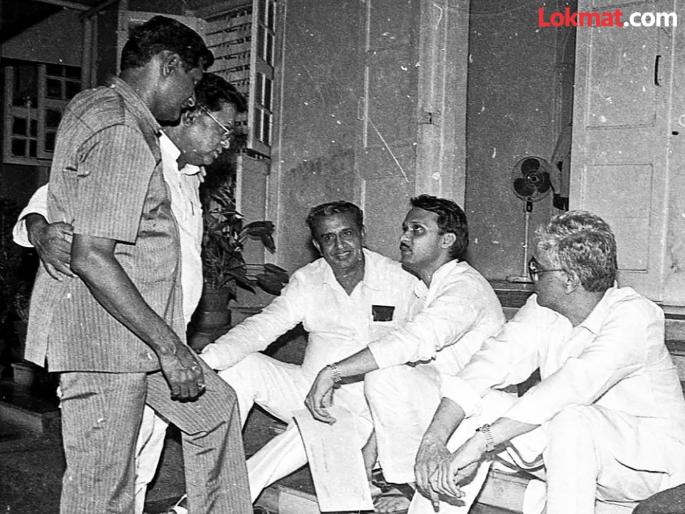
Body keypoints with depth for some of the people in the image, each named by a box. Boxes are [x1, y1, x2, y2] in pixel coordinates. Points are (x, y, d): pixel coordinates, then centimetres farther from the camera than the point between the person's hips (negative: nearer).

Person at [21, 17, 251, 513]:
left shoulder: (94, 103, 12)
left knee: (215, 407, 21)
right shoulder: (123, 134, -20)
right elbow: (91, 258, -26)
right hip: (103, 338, -10)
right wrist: (169, 345, -23)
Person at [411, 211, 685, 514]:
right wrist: (433, 440, -28)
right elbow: (494, 361, -15)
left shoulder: (634, 316, -23)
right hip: (571, 446, 6)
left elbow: (572, 386, -37)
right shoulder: (542, 309, -2)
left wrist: (480, 442, -42)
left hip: (647, 460, -6)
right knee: (474, 405, -11)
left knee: (570, 418, -36)